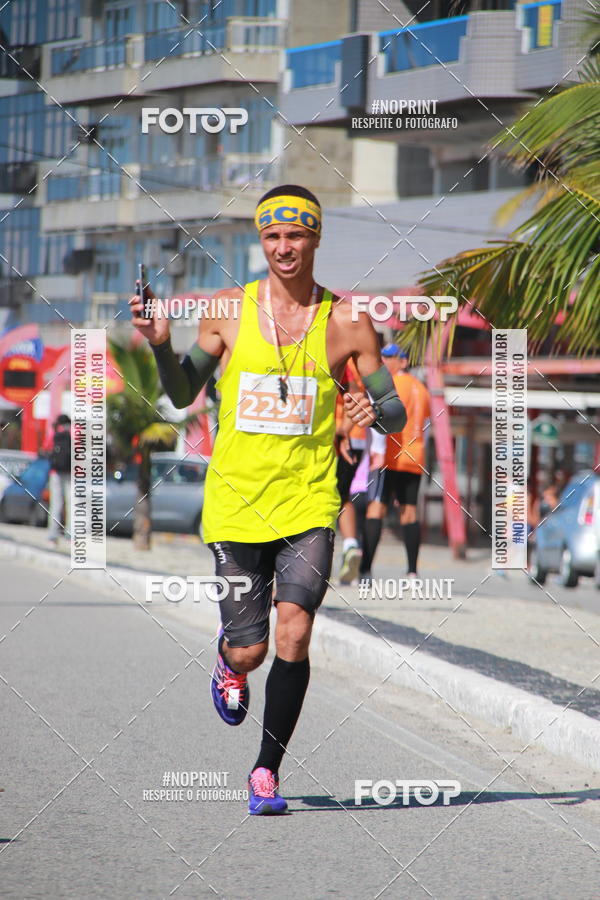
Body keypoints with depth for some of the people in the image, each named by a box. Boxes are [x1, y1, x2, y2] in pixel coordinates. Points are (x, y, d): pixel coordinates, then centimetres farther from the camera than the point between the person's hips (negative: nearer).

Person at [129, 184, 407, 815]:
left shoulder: (347, 323, 0)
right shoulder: (229, 311, 3)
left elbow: (395, 413, 5)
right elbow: (182, 395, 12)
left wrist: (375, 412, -19)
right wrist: (161, 346, -7)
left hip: (308, 502, -1)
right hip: (236, 501, 1)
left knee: (294, 635, -17)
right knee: (249, 650, 0)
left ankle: (266, 771, -5)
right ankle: (227, 659, 39)